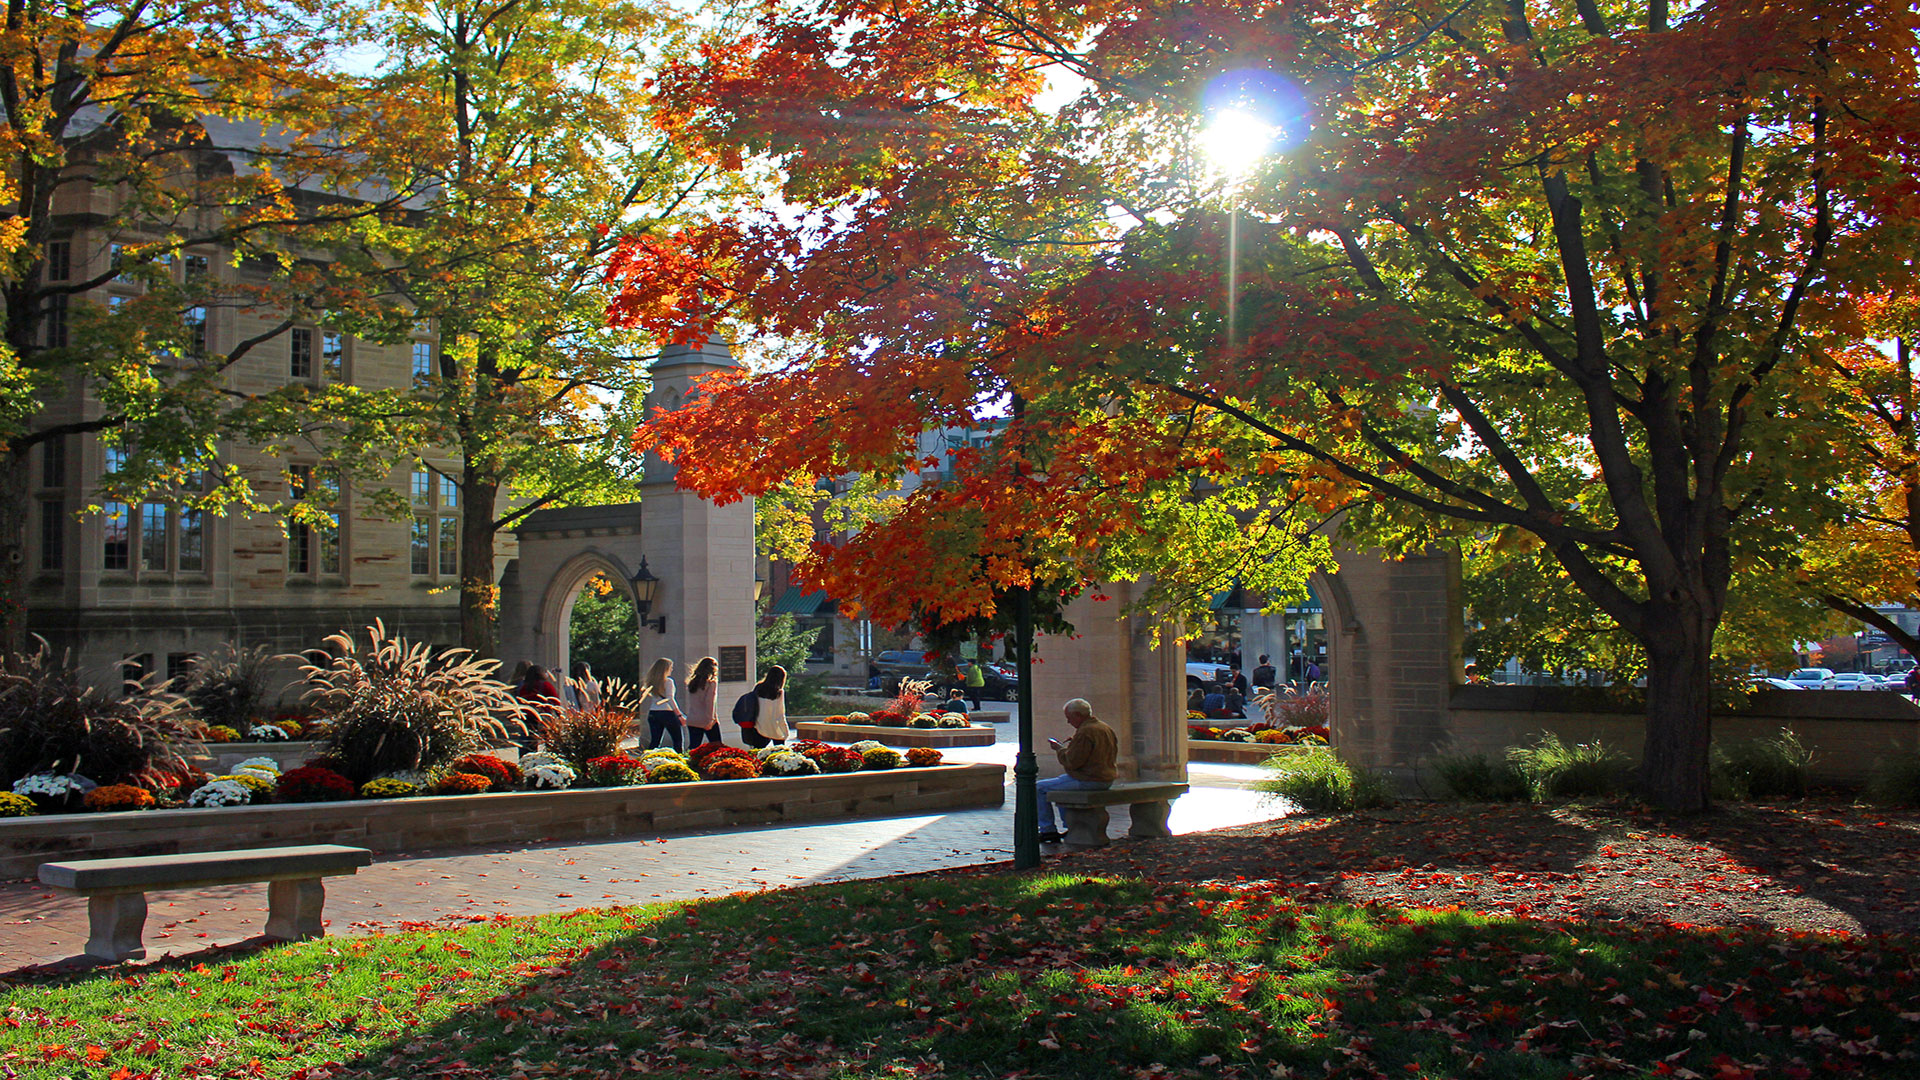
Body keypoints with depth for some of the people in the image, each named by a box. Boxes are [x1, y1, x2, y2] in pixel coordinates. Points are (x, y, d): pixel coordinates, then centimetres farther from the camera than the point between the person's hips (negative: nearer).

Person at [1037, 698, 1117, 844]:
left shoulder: (1085, 732, -20)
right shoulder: (1105, 728, 11)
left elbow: (1072, 762, -22)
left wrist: (1059, 748, -5)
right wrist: (1070, 746, 18)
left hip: (1088, 781, -10)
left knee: (1038, 787, -3)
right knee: (1061, 779, 34)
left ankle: (1048, 830, 2)